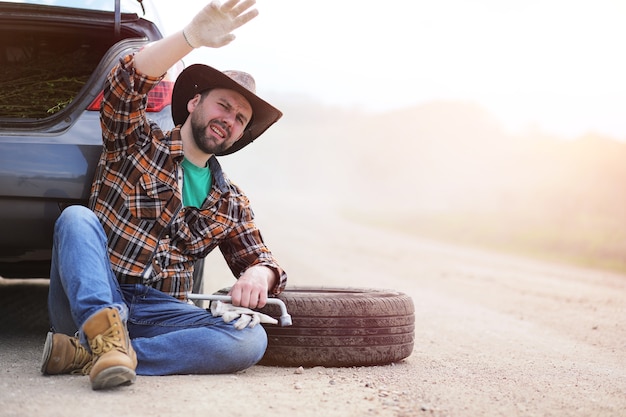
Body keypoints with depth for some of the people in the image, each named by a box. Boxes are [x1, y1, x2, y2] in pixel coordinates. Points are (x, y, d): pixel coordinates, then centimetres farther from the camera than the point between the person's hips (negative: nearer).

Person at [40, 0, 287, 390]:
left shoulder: (231, 203, 18)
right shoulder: (139, 141, 7)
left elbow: (262, 261, 15)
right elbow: (125, 84, -12)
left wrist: (259, 274, -13)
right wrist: (193, 36, -28)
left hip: (158, 310, 3)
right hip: (92, 296, -2)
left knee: (251, 340, -25)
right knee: (76, 216, -29)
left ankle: (90, 352, -31)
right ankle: (104, 329, -48)